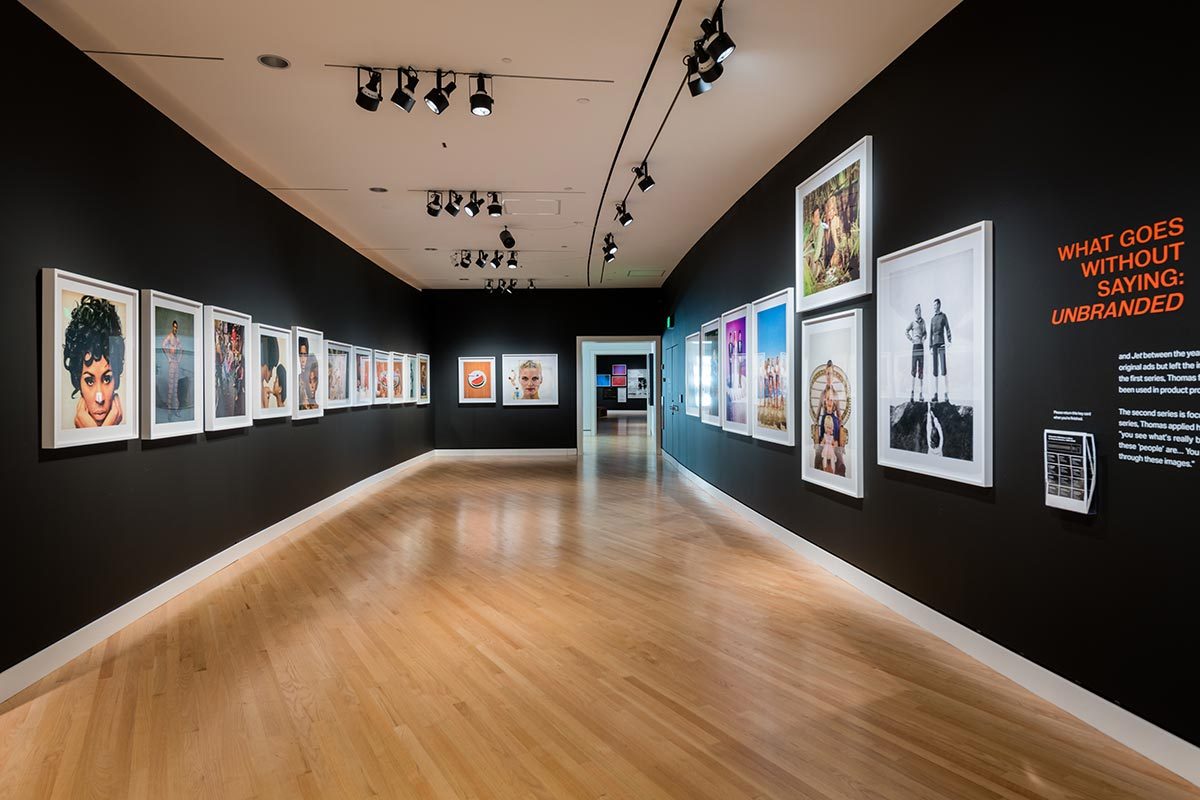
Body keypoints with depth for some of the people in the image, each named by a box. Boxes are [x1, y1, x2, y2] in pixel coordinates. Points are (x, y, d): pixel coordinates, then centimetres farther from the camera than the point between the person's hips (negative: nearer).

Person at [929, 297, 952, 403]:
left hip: (941, 344, -5)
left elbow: (948, 330, -1)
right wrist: (930, 347, 10)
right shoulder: (932, 319, 19)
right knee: (935, 370, 4)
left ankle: (946, 395, -14)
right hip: (934, 344, 5)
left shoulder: (943, 316, 5)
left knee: (943, 369, -12)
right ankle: (935, 394, 5)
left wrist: (949, 342, -13)